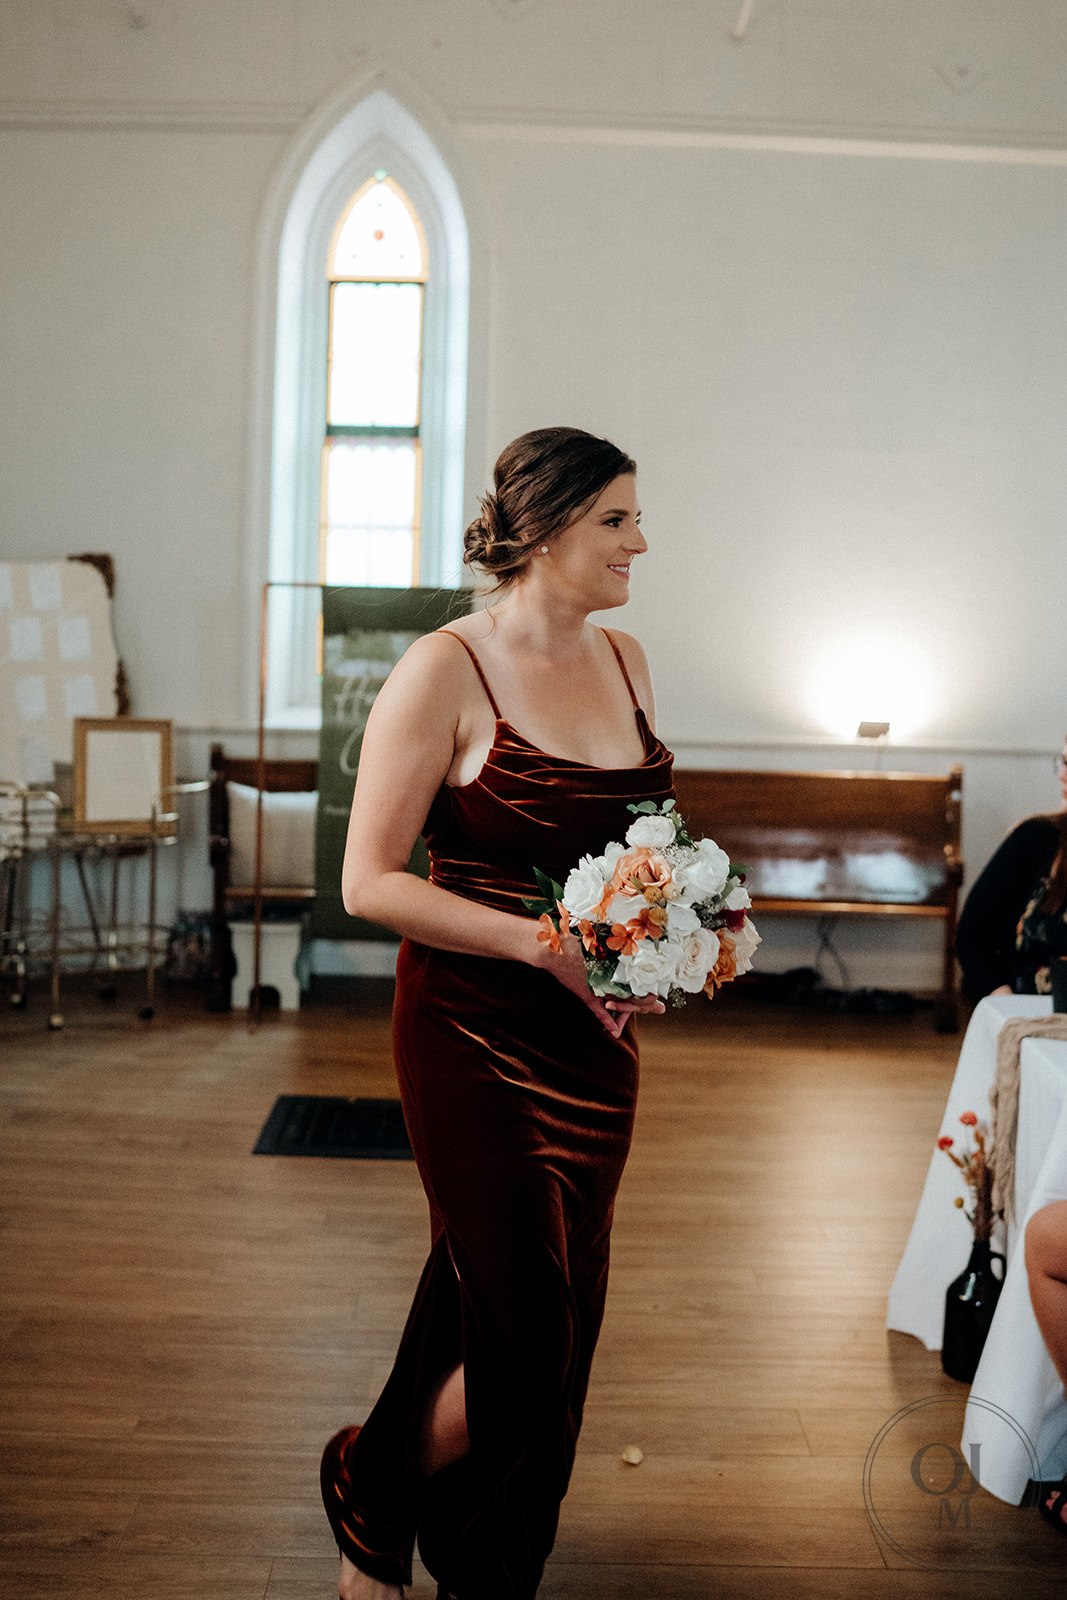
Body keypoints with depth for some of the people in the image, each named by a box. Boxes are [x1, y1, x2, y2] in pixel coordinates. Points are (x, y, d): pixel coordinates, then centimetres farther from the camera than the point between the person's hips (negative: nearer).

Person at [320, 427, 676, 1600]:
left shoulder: (626, 661, 7)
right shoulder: (445, 670, -13)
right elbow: (369, 882, -14)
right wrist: (546, 943, -20)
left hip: (596, 1037, 7)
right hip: (478, 1038, -7)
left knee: (561, 1322, 15)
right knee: (524, 1342, -3)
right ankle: (370, 1502, 29)